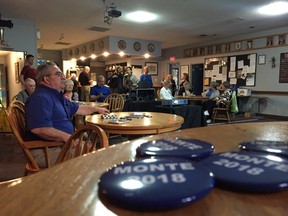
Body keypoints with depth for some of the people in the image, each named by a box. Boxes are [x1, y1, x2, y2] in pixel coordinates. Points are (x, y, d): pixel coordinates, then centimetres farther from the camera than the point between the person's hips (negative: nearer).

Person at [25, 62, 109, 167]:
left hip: (61, 143, 11)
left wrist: (97, 109, 38)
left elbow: (77, 109, 31)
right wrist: (67, 137, -30)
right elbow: (39, 129, -32)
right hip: (46, 150, -11)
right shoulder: (40, 98, -19)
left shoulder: (57, 96, 18)